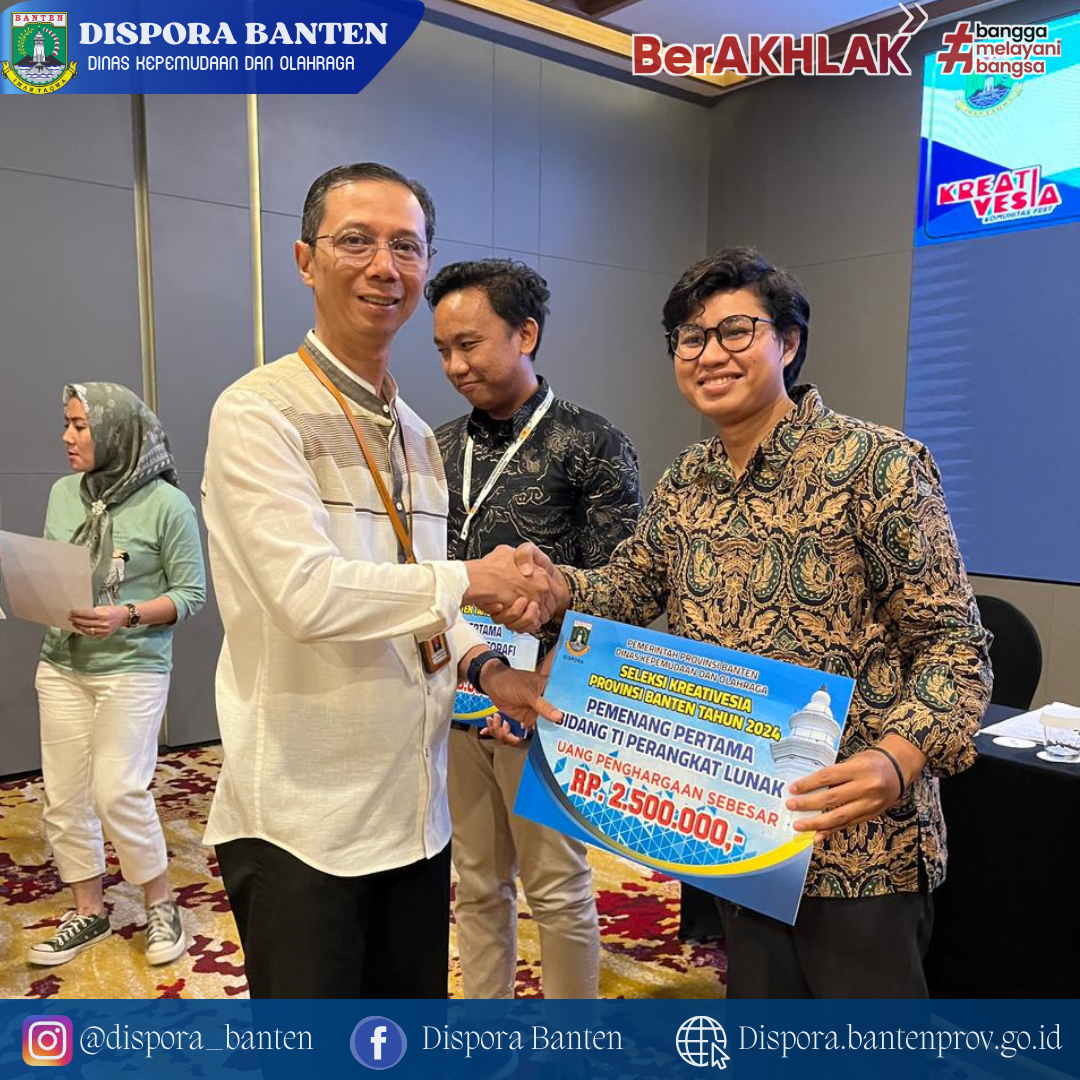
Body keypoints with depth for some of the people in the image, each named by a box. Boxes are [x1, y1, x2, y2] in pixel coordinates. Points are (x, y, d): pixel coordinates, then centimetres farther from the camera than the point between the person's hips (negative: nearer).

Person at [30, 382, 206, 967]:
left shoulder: (166, 503, -12)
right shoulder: (63, 494, 3)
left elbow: (191, 594, -8)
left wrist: (128, 616, -21)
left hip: (132, 670, -5)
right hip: (61, 667, 5)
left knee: (118, 792, -6)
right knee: (65, 798, 9)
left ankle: (161, 905, 17)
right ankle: (88, 913, 27)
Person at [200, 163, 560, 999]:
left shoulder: (418, 437, 13)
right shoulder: (260, 412, -12)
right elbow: (308, 591, -24)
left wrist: (482, 666, -2)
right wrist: (470, 579, -14)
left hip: (414, 810, 7)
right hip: (301, 818, -7)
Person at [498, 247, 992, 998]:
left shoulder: (877, 464, -15)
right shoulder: (686, 482, 5)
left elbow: (951, 642, -15)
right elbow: (630, 590, 13)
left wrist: (896, 761, -32)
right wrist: (558, 586, -9)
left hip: (855, 838, -6)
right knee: (758, 1009, 24)